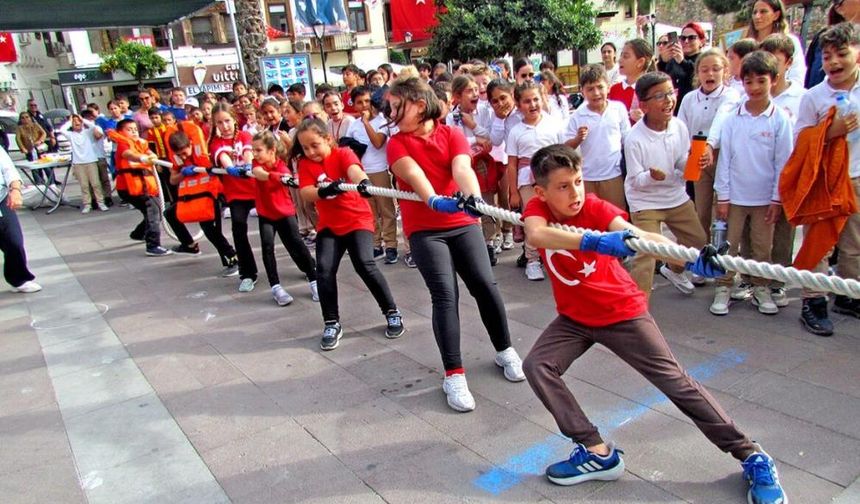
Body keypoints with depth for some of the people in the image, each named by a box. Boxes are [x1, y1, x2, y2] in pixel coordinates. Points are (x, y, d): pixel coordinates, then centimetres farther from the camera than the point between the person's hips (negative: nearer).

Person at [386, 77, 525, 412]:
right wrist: (435, 201, -41)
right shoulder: (397, 144, -1)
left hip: (462, 223, 1)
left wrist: (472, 196, -39)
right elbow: (414, 175, -21)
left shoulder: (452, 134, 1)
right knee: (445, 295, -13)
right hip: (423, 229, -1)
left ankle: (504, 351, 21)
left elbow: (461, 168, -18)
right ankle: (454, 375, -3)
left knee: (485, 285, -5)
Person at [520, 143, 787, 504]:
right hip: (574, 316, 3)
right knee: (536, 366, -13)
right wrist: (594, 241, -53)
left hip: (622, 311, -3)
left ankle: (751, 457, 13)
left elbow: (636, 234, -37)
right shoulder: (537, 208, -13)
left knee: (674, 380, -3)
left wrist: (690, 260, -55)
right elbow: (536, 235, -38)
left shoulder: (595, 208, -19)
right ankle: (598, 453, -1)